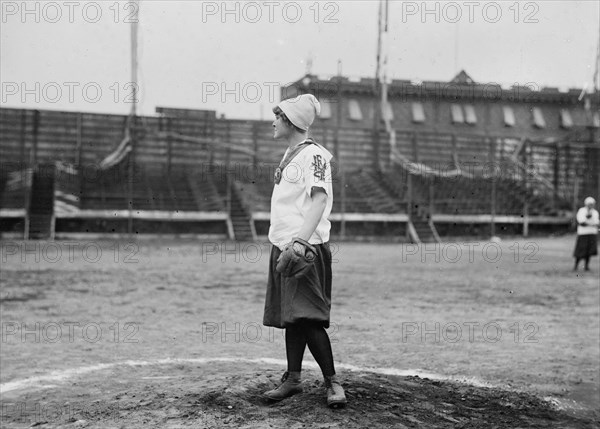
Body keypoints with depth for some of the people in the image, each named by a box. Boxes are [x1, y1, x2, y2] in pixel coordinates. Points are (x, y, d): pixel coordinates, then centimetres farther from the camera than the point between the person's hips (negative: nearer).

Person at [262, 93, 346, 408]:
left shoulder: (313, 154, -10)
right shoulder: (289, 155, 18)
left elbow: (319, 199, -23)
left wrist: (300, 240, -33)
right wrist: (283, 243, 13)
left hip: (306, 249, -9)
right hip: (283, 246, 9)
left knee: (306, 315, -12)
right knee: (289, 314, 11)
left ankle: (332, 382, -2)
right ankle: (293, 378, 20)